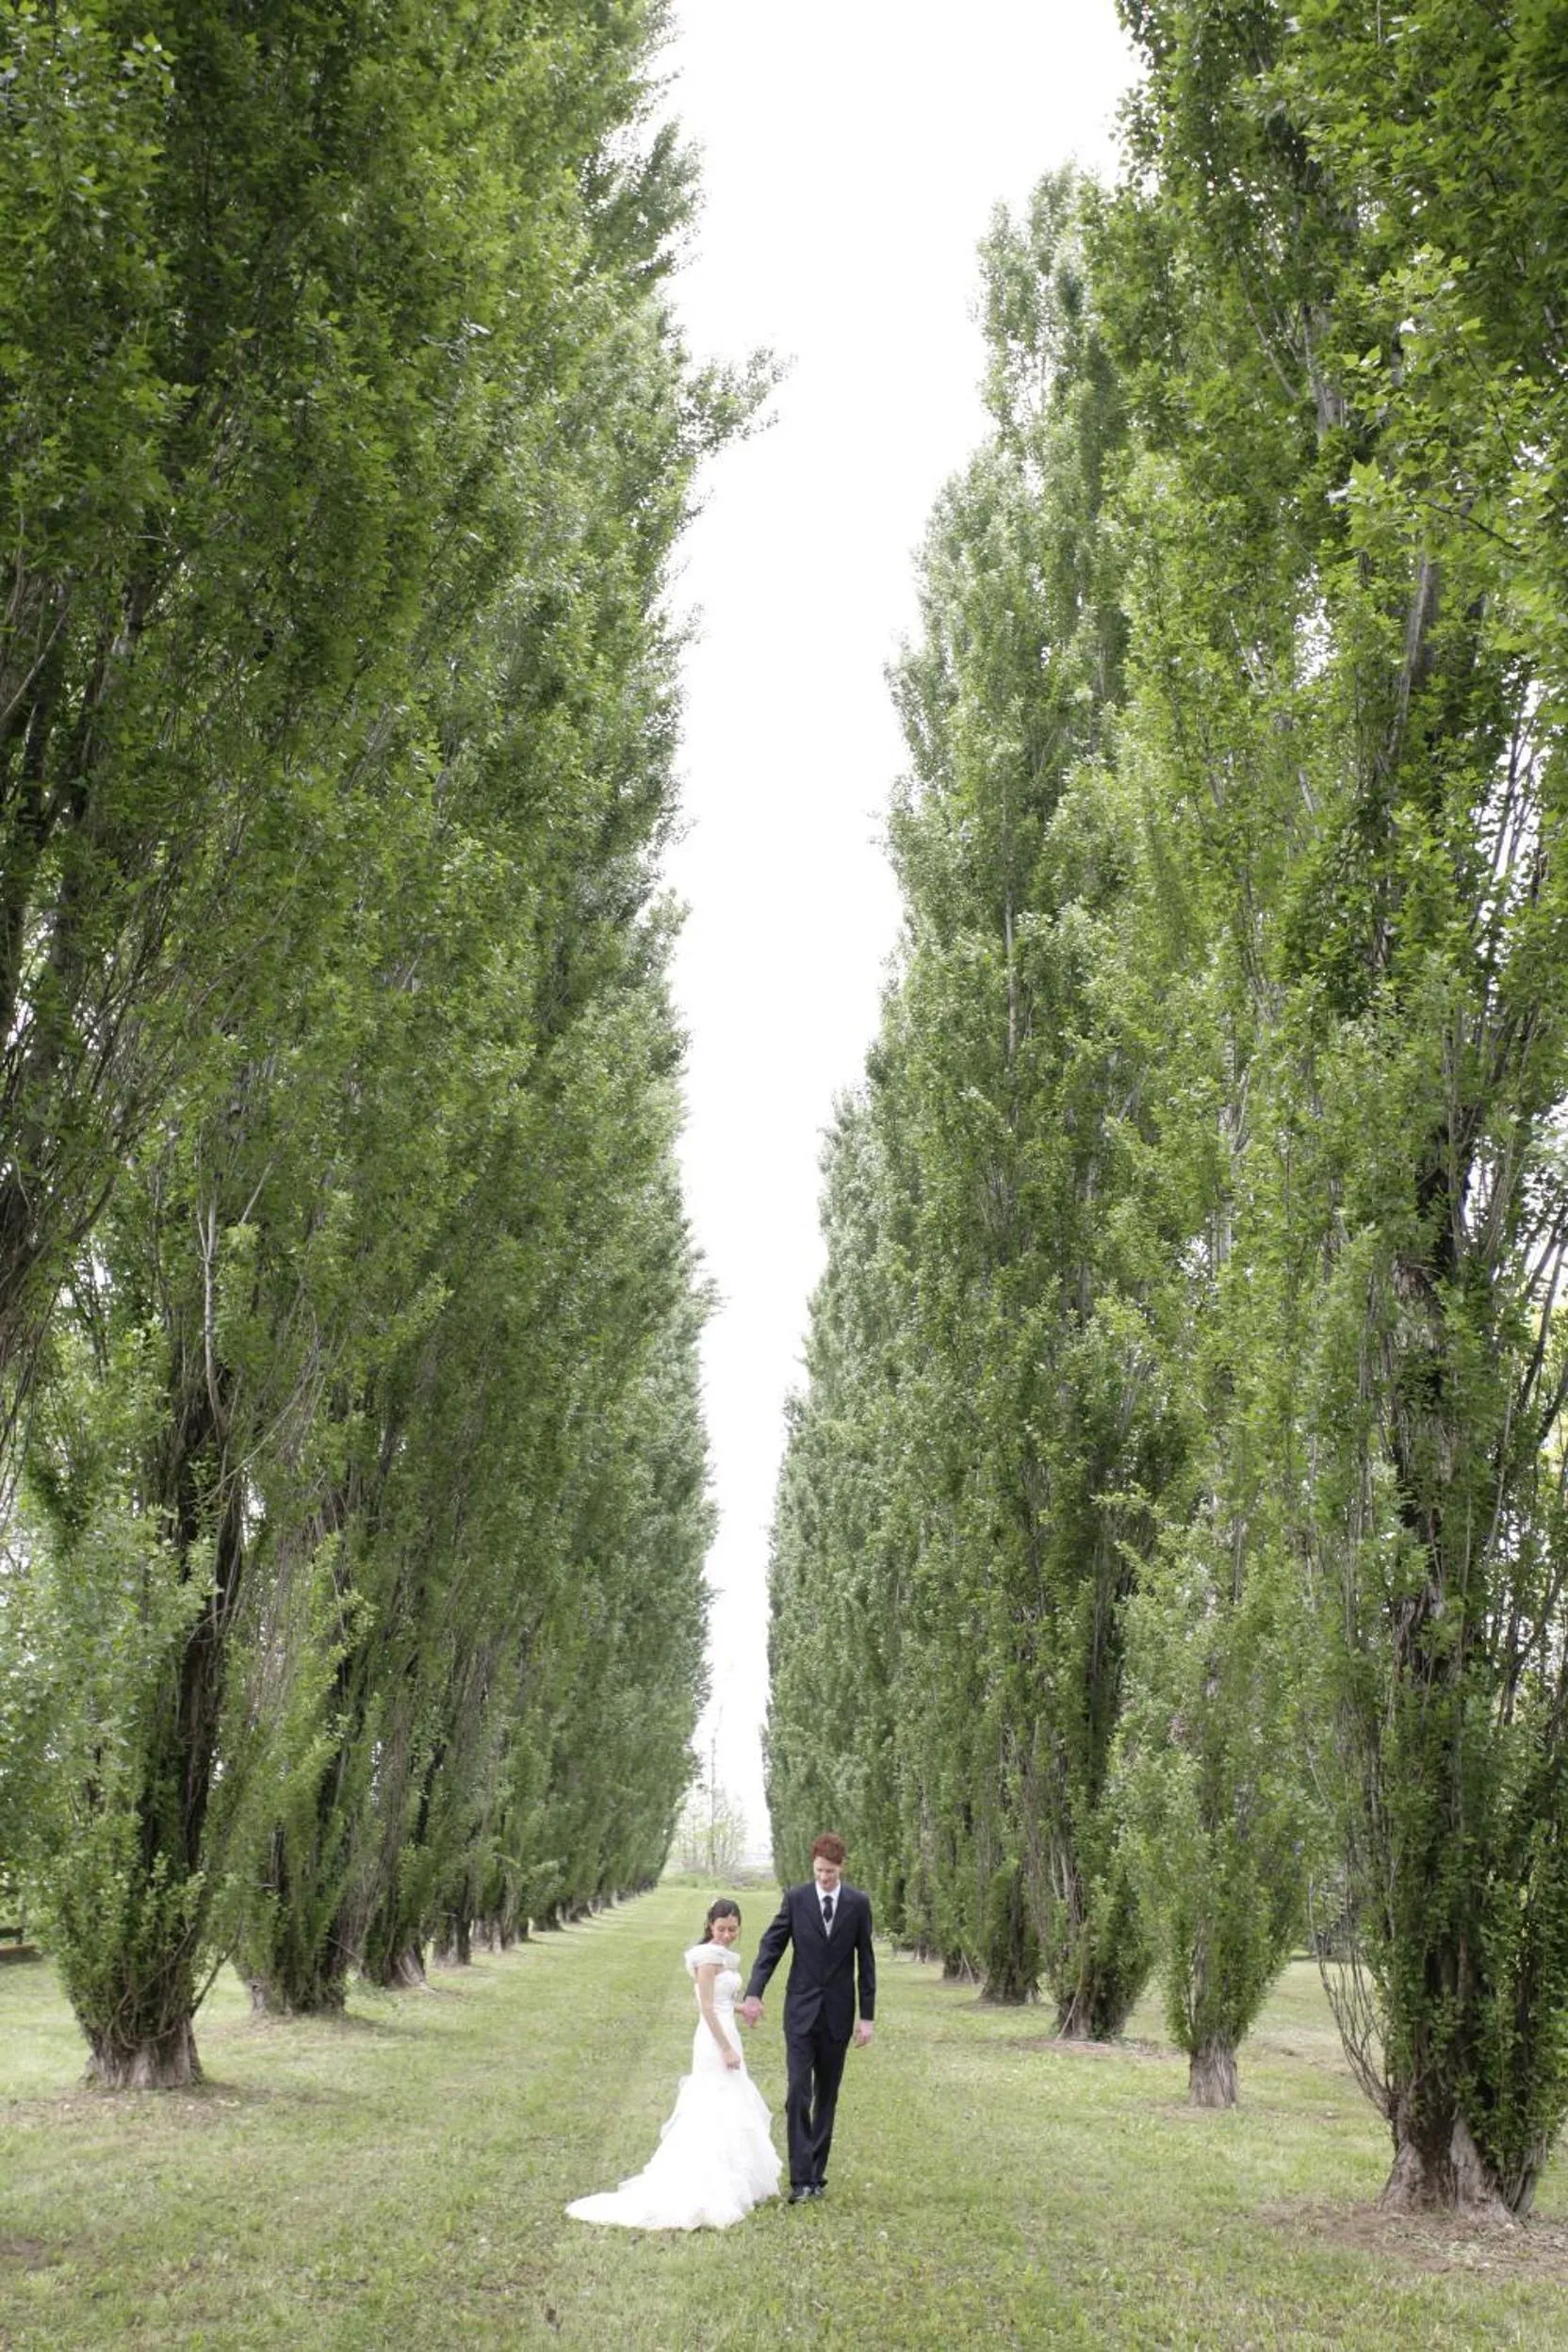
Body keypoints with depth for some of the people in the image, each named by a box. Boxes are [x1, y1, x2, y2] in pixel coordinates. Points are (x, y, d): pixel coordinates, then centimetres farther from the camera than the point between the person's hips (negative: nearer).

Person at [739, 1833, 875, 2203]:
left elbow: (866, 1961, 1)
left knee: (827, 2096, 9)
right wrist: (754, 1994, -14)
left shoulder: (858, 1903, -2)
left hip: (837, 2014, 1)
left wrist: (867, 2016, -2)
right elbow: (770, 1947, -3)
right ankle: (801, 2178, -8)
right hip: (801, 2010, -1)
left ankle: (816, 2173, 19)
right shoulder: (795, 1899, -3)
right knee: (798, 2092, -10)